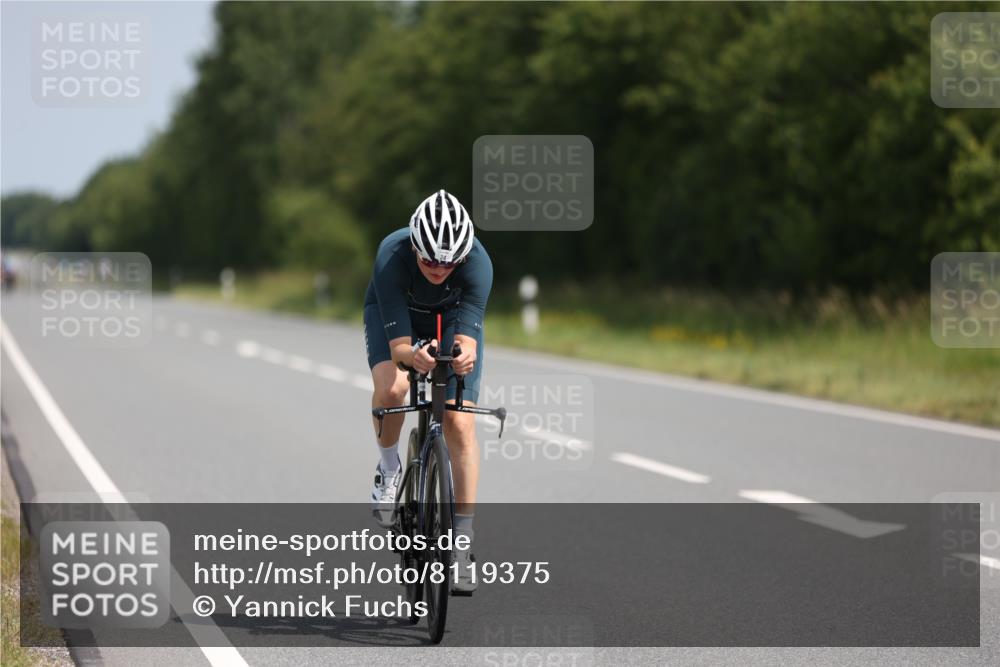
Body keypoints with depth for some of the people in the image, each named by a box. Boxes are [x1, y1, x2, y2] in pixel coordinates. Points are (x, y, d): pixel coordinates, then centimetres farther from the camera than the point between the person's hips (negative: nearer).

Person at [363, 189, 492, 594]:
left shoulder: (478, 262, -36)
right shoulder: (392, 257, -38)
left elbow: (467, 337, -40)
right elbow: (398, 344, -38)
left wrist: (465, 356, -63)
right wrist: (413, 355, -61)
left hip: (452, 317, 1)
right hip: (393, 313, -1)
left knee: (460, 424, -13)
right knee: (391, 388, -32)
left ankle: (463, 542, -7)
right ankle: (389, 467, -1)